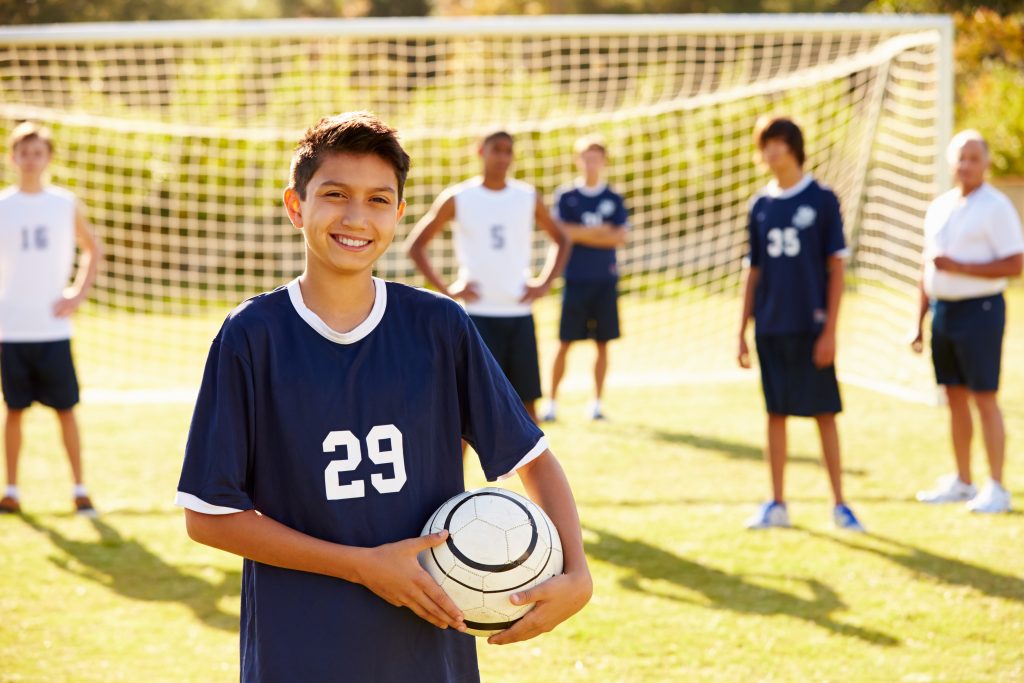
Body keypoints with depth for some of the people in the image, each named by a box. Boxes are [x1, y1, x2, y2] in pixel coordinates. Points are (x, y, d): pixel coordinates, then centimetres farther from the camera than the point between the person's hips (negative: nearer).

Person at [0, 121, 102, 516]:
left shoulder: (65, 204, 5)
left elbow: (92, 251, 17)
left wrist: (79, 294, 2)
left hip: (54, 328, 0)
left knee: (66, 409, -1)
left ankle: (80, 490, 6)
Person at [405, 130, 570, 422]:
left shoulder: (528, 197, 6)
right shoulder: (457, 198, -1)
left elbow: (560, 240, 20)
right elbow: (415, 245, 4)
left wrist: (544, 283, 5)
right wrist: (446, 289, -6)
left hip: (519, 313, 3)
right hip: (478, 313, -3)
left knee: (527, 401, 3)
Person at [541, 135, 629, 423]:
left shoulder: (614, 200, 8)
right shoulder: (566, 196, 3)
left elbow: (619, 237, -4)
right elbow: (559, 233, -10)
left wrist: (579, 234, -8)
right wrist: (599, 231, -7)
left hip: (605, 280, 2)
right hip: (575, 279, -2)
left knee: (602, 343, 3)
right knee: (564, 343, -3)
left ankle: (596, 402, 12)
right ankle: (552, 401, 5)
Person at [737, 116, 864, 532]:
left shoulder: (822, 200, -2)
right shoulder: (761, 205, 9)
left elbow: (836, 268, -4)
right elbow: (754, 271, 14)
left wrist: (830, 329, -10)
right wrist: (742, 332, 10)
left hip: (810, 326, -4)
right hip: (771, 326, 4)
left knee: (824, 412, -1)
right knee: (776, 413, 7)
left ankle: (839, 504, 6)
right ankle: (776, 505, 13)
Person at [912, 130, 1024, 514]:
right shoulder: (939, 207, 13)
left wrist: (960, 267, -20)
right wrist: (920, 321, 16)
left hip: (979, 309, -7)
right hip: (942, 309, 7)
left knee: (984, 399, -6)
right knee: (955, 398, 11)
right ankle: (962, 483, 20)